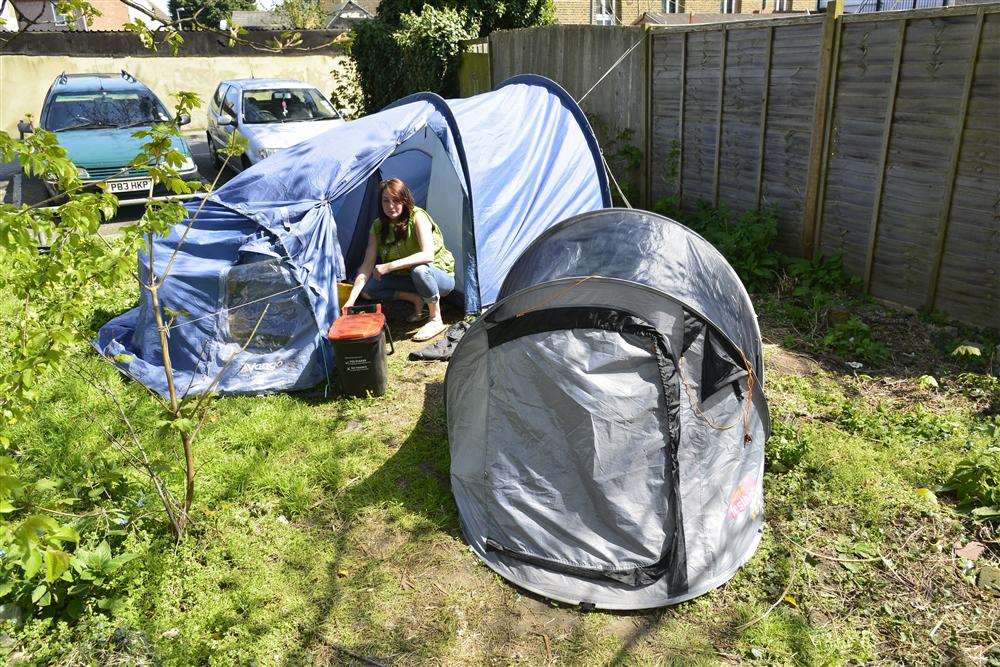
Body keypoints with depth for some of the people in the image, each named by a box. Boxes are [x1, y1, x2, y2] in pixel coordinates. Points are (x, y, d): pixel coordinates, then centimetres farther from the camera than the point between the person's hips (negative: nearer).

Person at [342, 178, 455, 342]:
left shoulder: (417, 216, -22)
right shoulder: (378, 226, -6)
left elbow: (428, 255, -35)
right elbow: (367, 265, -8)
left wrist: (390, 266, -40)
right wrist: (351, 300, -20)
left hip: (440, 276, -6)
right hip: (408, 277, 6)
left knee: (419, 269, -40)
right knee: (367, 289, -10)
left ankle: (436, 320, -19)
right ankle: (417, 300, 1)